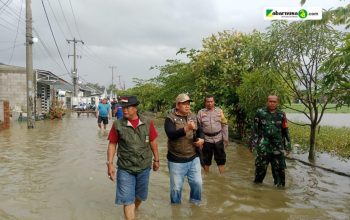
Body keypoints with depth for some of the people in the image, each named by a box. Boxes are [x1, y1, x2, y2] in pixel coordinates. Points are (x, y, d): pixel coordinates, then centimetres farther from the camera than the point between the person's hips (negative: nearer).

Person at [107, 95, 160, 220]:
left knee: (140, 195, 21)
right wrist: (110, 163, -8)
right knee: (127, 199, 0)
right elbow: (112, 144, -4)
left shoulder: (147, 123, -6)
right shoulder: (117, 125, -10)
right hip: (125, 169, -2)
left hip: (144, 167, 3)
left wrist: (156, 159, 8)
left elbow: (152, 142, 3)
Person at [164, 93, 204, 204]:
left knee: (197, 183, 11)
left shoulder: (193, 117, 6)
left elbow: (200, 130, 16)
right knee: (176, 188, 8)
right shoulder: (170, 118, -12)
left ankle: (195, 204, 37)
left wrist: (201, 139, -6)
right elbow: (171, 134, -28)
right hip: (176, 160, -4)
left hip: (193, 158, 5)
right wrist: (186, 128, -42)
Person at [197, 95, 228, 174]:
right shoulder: (201, 112, 0)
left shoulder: (219, 111, 2)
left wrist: (225, 138, 1)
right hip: (206, 139, 0)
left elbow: (224, 125, 4)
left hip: (218, 139, 0)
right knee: (206, 160, 12)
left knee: (221, 158, 8)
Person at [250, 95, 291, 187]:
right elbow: (255, 129, 2)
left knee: (279, 168, 6)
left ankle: (280, 185, 21)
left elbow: (285, 131, 11)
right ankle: (257, 183, 24)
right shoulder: (260, 112, 1)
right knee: (261, 166, 6)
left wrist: (288, 145, 9)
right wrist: (253, 142, -1)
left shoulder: (281, 114, 6)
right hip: (263, 147, -2)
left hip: (278, 147, 2)